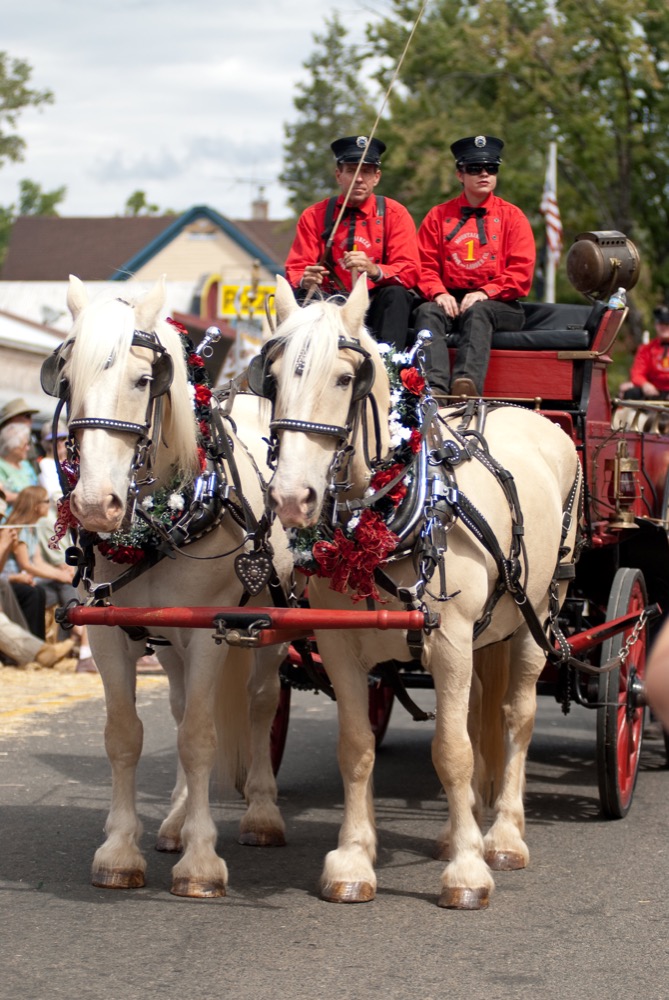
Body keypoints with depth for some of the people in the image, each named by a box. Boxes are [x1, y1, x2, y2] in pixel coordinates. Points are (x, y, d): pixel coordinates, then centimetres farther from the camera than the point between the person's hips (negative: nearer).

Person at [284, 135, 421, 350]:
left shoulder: (395, 214, 2)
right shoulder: (314, 216, 5)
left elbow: (409, 272, -8)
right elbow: (295, 269, 0)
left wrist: (374, 270, -31)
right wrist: (304, 280, -26)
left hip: (376, 307, -1)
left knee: (395, 294, -31)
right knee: (305, 295, -28)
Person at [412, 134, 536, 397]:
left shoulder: (511, 216, 10)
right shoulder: (439, 215, 15)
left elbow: (521, 272, 0)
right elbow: (425, 265, 7)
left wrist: (485, 293, -15)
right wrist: (439, 293, -14)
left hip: (498, 304, -2)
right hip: (451, 301, 2)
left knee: (477, 313, -36)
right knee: (427, 312, -31)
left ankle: (467, 382, -60)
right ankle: (434, 386, -52)